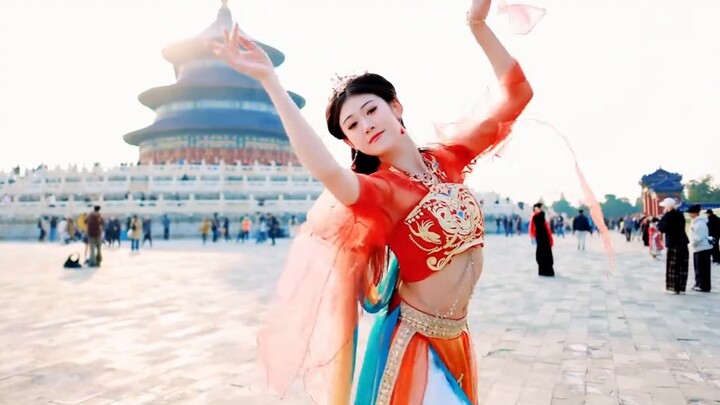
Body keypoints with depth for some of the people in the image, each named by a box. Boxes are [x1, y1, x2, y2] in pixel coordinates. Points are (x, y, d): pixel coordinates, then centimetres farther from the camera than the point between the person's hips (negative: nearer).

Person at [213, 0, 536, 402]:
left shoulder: (449, 158, -3)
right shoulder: (377, 190, -19)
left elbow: (517, 95, -2)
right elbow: (328, 172, -42)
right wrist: (269, 79, -45)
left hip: (456, 336, 6)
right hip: (415, 341, -5)